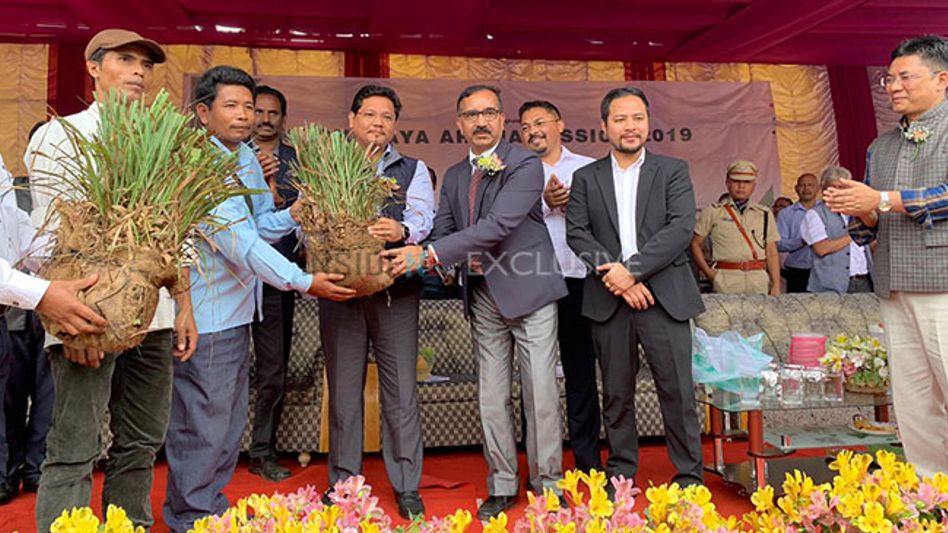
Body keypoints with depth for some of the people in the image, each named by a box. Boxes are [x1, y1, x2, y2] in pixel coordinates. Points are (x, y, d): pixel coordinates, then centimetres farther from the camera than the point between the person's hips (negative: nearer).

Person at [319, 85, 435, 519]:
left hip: (395, 291, 0)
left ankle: (406, 486, 16)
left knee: (401, 390, 2)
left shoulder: (413, 170, 10)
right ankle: (343, 483, 25)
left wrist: (401, 230, -28)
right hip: (339, 288, 1)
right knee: (343, 390, 10)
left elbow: (423, 219, -6)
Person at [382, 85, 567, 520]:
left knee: (541, 393, 1)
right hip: (482, 295, 5)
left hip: (527, 288, -5)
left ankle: (547, 483, 19)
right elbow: (442, 230, 7)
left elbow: (499, 226, -22)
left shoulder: (525, 166, -9)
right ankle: (502, 485, 24)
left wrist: (430, 254, -26)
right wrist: (414, 252, -16)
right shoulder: (454, 176, 13)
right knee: (491, 397, 10)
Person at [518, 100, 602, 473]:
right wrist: (545, 202, -15)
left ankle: (587, 459, 20)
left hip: (577, 282, 0)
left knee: (581, 372, 7)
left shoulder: (589, 169, 12)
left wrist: (572, 204, -10)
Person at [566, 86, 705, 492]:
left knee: (678, 390, 1)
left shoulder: (673, 171, 7)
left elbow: (682, 228, -5)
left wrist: (632, 269, -14)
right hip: (609, 298, 1)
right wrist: (613, 276, -12)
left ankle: (689, 477, 18)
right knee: (616, 394, 9)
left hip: (663, 295, -1)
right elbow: (576, 232, 1)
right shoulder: (586, 178, 11)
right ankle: (621, 475, 23)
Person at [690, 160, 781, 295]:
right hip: (726, 279, -2)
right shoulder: (713, 212, 7)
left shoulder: (764, 214, 15)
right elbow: (695, 244, 8)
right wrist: (709, 272, -3)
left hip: (759, 279, 3)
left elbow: (772, 252, 12)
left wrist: (776, 286, 5)